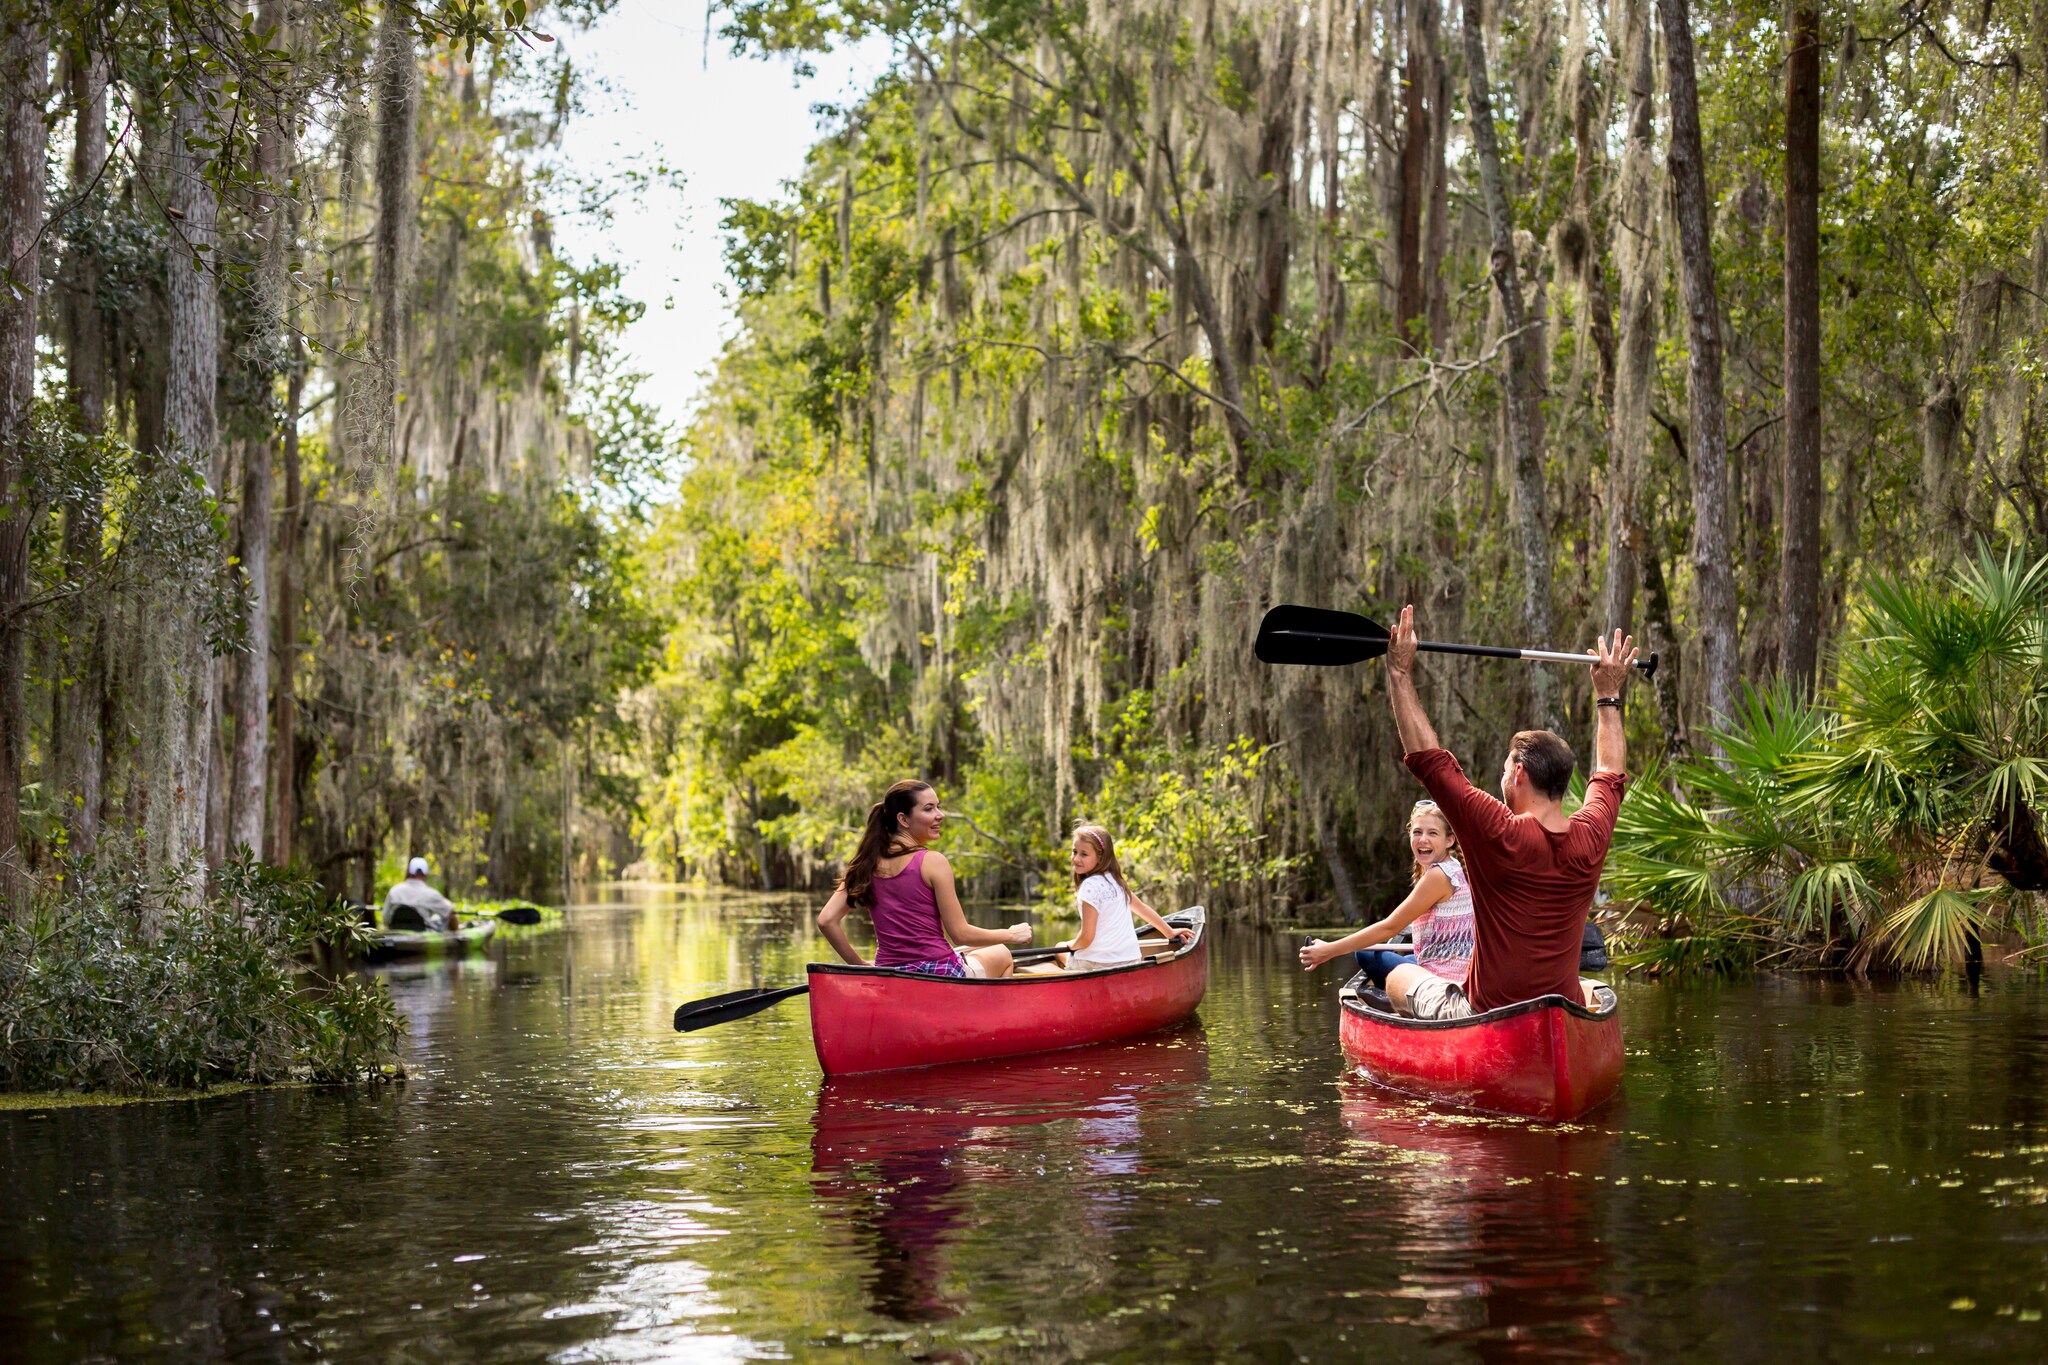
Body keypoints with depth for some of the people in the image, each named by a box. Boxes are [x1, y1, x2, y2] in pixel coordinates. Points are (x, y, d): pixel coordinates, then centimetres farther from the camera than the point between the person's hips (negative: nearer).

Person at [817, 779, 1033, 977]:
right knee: (1001, 954, 28)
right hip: (939, 976, -6)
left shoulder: (868, 863, 2)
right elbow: (960, 934, -10)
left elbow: (826, 921, -3)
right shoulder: (932, 861, -13)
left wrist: (860, 965, 8)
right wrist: (1011, 935, 5)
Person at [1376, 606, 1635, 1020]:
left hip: (1485, 1013, -5)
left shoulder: (1499, 833, -17)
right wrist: (1608, 695, 30)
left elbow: (1428, 757, -10)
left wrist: (1401, 674, -3)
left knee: (1399, 977, 21)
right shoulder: (1590, 836, -4)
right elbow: (1611, 773, 19)